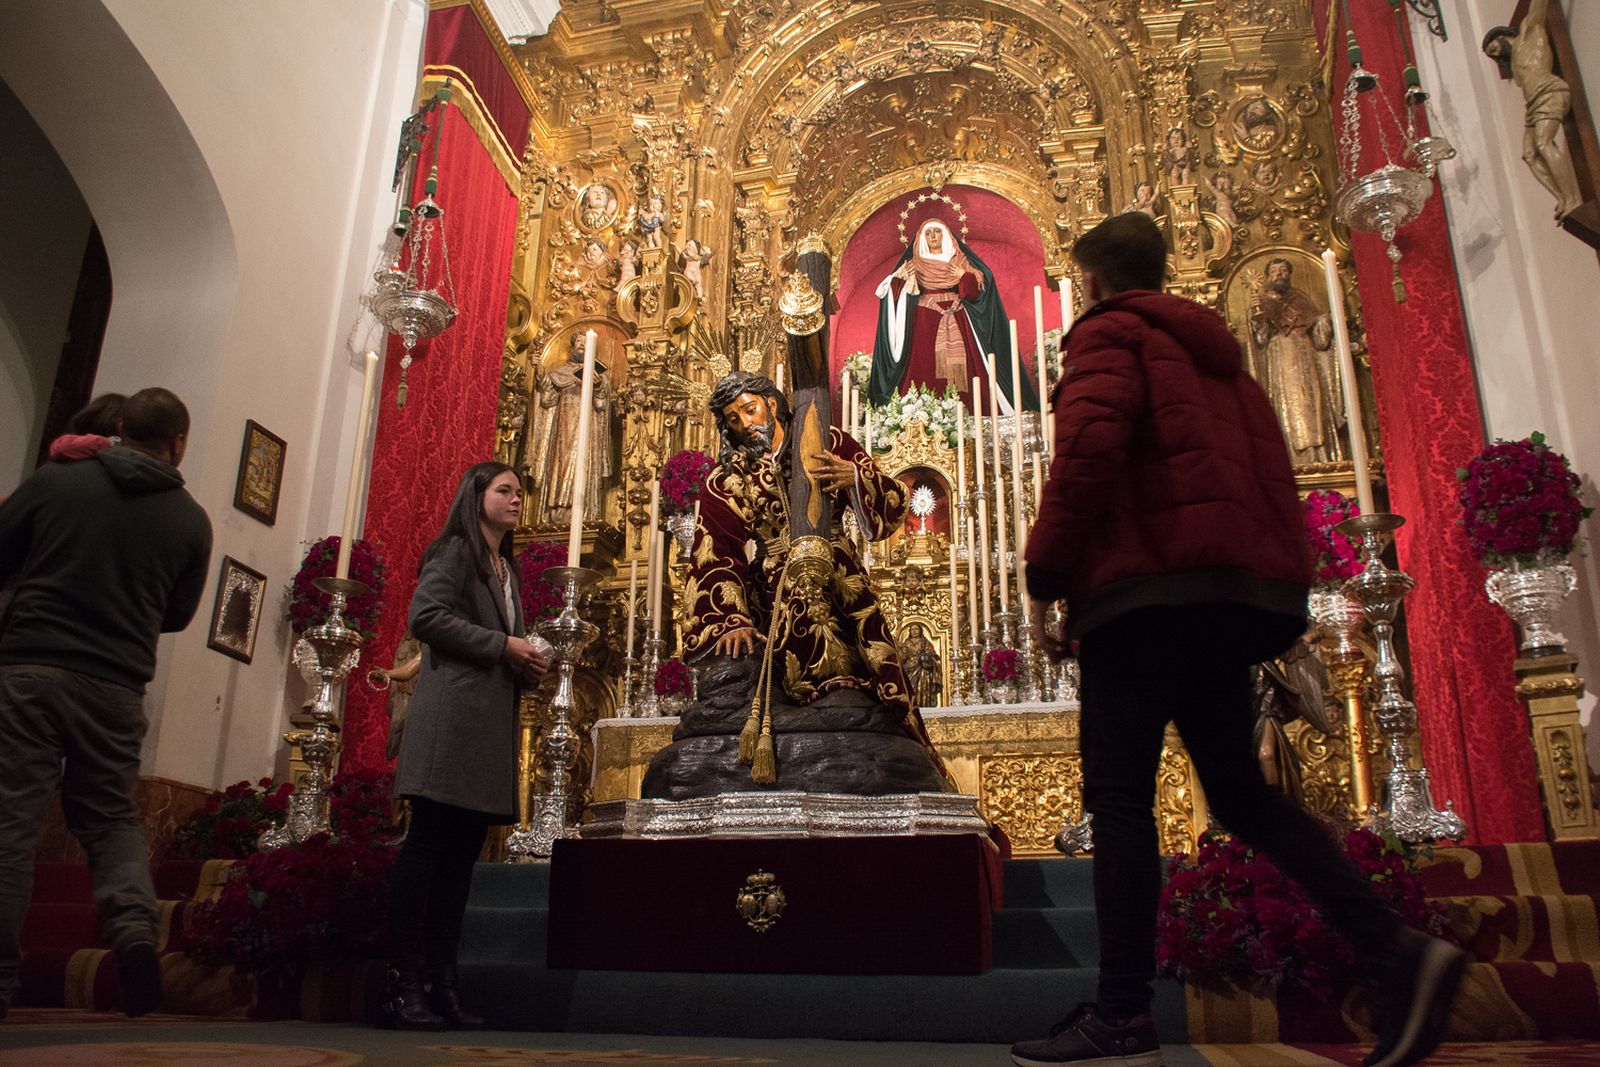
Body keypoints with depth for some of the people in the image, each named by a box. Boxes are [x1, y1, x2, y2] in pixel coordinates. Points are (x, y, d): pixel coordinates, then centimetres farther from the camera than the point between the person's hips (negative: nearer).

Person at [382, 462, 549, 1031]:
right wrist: (503, 645, -12)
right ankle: (403, 986, -7)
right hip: (452, 711, -8)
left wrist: (530, 663, 8)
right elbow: (426, 615, -12)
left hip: (492, 718, 8)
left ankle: (441, 983, 8)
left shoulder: (507, 569, 26)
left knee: (462, 851, 5)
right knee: (429, 842, -9)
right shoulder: (454, 551, 2)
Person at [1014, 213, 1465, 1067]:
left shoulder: (1108, 333, 3)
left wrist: (1045, 579, -10)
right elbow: (1272, 477, 22)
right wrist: (1283, 586, 23)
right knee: (1238, 789, 12)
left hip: (1148, 590, -8)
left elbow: (1089, 449, -15)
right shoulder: (1215, 353, 27)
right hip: (1237, 594, 8)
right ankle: (1394, 950, -1)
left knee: (1119, 795, -6)